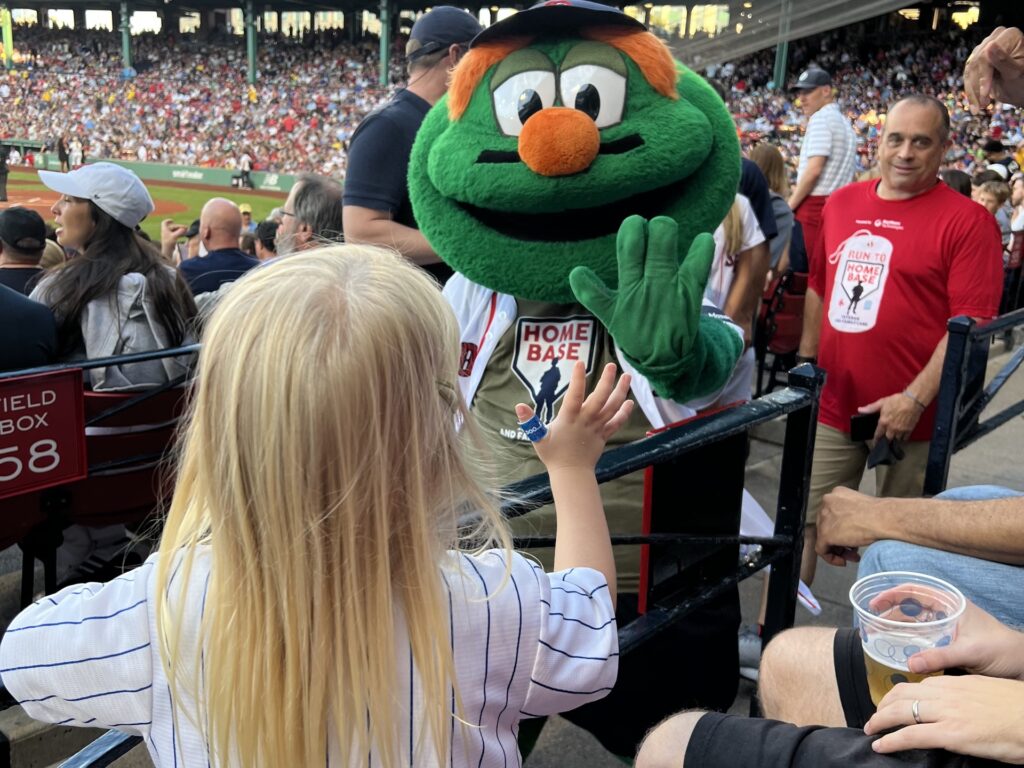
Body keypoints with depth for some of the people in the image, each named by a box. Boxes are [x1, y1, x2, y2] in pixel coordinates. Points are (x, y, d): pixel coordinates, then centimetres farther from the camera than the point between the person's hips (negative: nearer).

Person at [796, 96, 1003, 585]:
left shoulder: (967, 221, -8)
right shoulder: (840, 204, 9)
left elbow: (972, 323, -13)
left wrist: (915, 398, -19)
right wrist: (806, 362, 15)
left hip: (909, 414, -4)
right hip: (830, 404, 5)